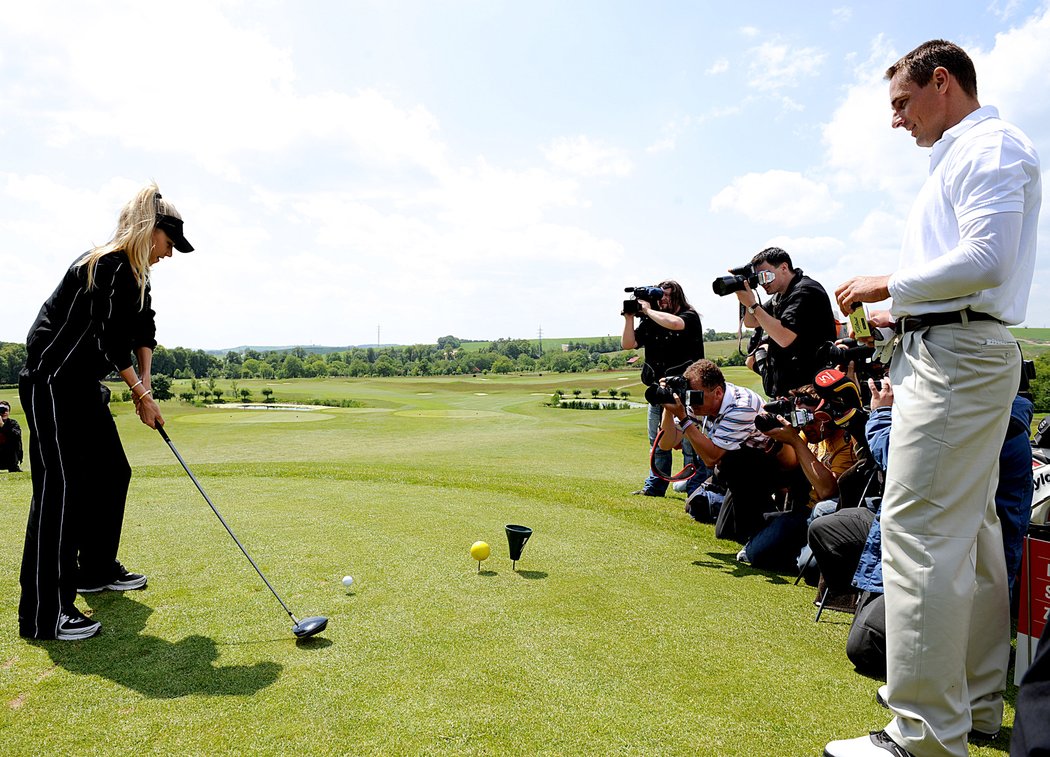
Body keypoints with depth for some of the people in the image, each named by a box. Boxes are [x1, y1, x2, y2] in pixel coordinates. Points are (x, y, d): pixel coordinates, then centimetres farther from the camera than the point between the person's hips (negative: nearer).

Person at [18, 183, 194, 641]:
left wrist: (144, 382, 0)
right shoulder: (107, 266, -19)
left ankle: (97, 570, 31)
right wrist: (141, 393, -11)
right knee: (61, 487, -12)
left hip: (84, 385, 10)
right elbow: (111, 341, -21)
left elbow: (144, 332, 14)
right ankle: (44, 615, -8)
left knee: (112, 474, 14)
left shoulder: (135, 273, 11)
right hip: (52, 383, -10)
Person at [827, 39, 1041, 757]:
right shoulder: (959, 157, 26)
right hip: (952, 353, 11)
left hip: (957, 354, -11)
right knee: (969, 530, 12)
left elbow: (985, 261, -19)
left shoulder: (991, 145, -5)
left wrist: (889, 285, -9)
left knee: (918, 530, -14)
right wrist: (903, 315, 16)